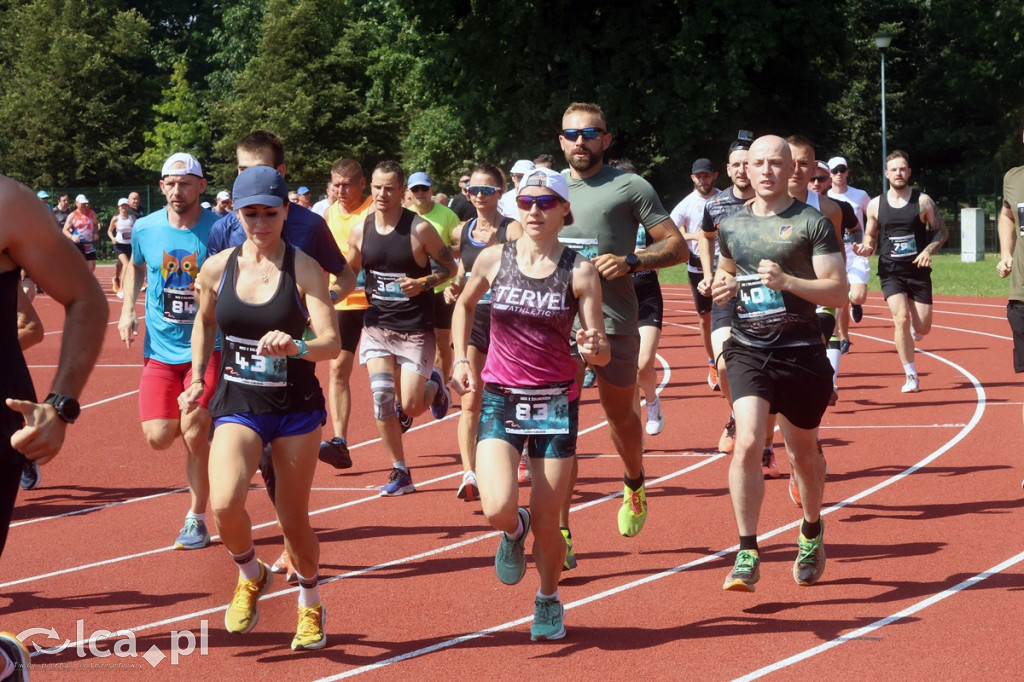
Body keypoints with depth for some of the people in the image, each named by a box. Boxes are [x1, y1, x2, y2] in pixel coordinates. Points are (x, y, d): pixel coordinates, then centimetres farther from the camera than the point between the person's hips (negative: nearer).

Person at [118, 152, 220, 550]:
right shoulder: (145, 229, 0)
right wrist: (127, 311, 9)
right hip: (160, 349, 3)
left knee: (194, 434, -8)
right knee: (158, 437, -5)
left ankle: (196, 519, 9)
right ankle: (204, 425, 31)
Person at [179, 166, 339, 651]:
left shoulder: (304, 270, -10)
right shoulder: (218, 268, -1)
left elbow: (331, 343, -17)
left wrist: (296, 347, -37)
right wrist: (197, 379, 12)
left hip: (297, 408, -1)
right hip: (238, 405, 1)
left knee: (293, 520, 7)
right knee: (224, 504, -22)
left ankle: (310, 606, 36)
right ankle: (251, 577, 10)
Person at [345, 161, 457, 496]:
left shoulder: (419, 229, -11)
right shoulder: (360, 231, 1)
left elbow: (450, 266, -2)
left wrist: (423, 283, -19)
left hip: (415, 329, -3)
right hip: (377, 326, 3)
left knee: (410, 407, -7)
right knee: (381, 396, -11)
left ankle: (434, 386, 31)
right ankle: (400, 473, 2)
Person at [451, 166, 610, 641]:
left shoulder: (580, 272, -7)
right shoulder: (494, 259, -2)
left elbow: (603, 354, -6)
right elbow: (465, 304, 19)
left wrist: (593, 348, -29)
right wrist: (461, 359, 8)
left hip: (555, 402, -1)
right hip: (500, 400, 1)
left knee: (545, 523, 2)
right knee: (498, 510, -20)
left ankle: (549, 599, 33)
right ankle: (513, 531, 20)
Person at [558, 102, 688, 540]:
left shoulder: (630, 188, 1)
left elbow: (678, 247, -1)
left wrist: (631, 262, -17)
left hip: (614, 322, -2)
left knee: (621, 415, 14)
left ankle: (634, 484, 45)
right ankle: (559, 532, -2)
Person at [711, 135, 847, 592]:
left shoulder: (812, 223, -4)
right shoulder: (732, 225, 9)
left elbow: (838, 291, -8)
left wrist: (786, 281, -22)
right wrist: (721, 287, 4)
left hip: (800, 352, -2)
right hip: (747, 350, 2)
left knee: (802, 452, 13)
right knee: (747, 442, -17)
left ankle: (812, 531, 41)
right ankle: (747, 555, -11)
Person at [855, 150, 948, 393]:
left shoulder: (922, 201, -2)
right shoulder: (875, 205, 2)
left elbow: (942, 231, 5)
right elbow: (871, 241, 12)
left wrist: (929, 251, -14)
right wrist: (864, 250, -12)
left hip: (918, 270, 0)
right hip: (890, 271, 0)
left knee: (922, 327, -1)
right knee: (901, 318, -18)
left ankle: (911, 335, 40)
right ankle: (911, 377, -8)